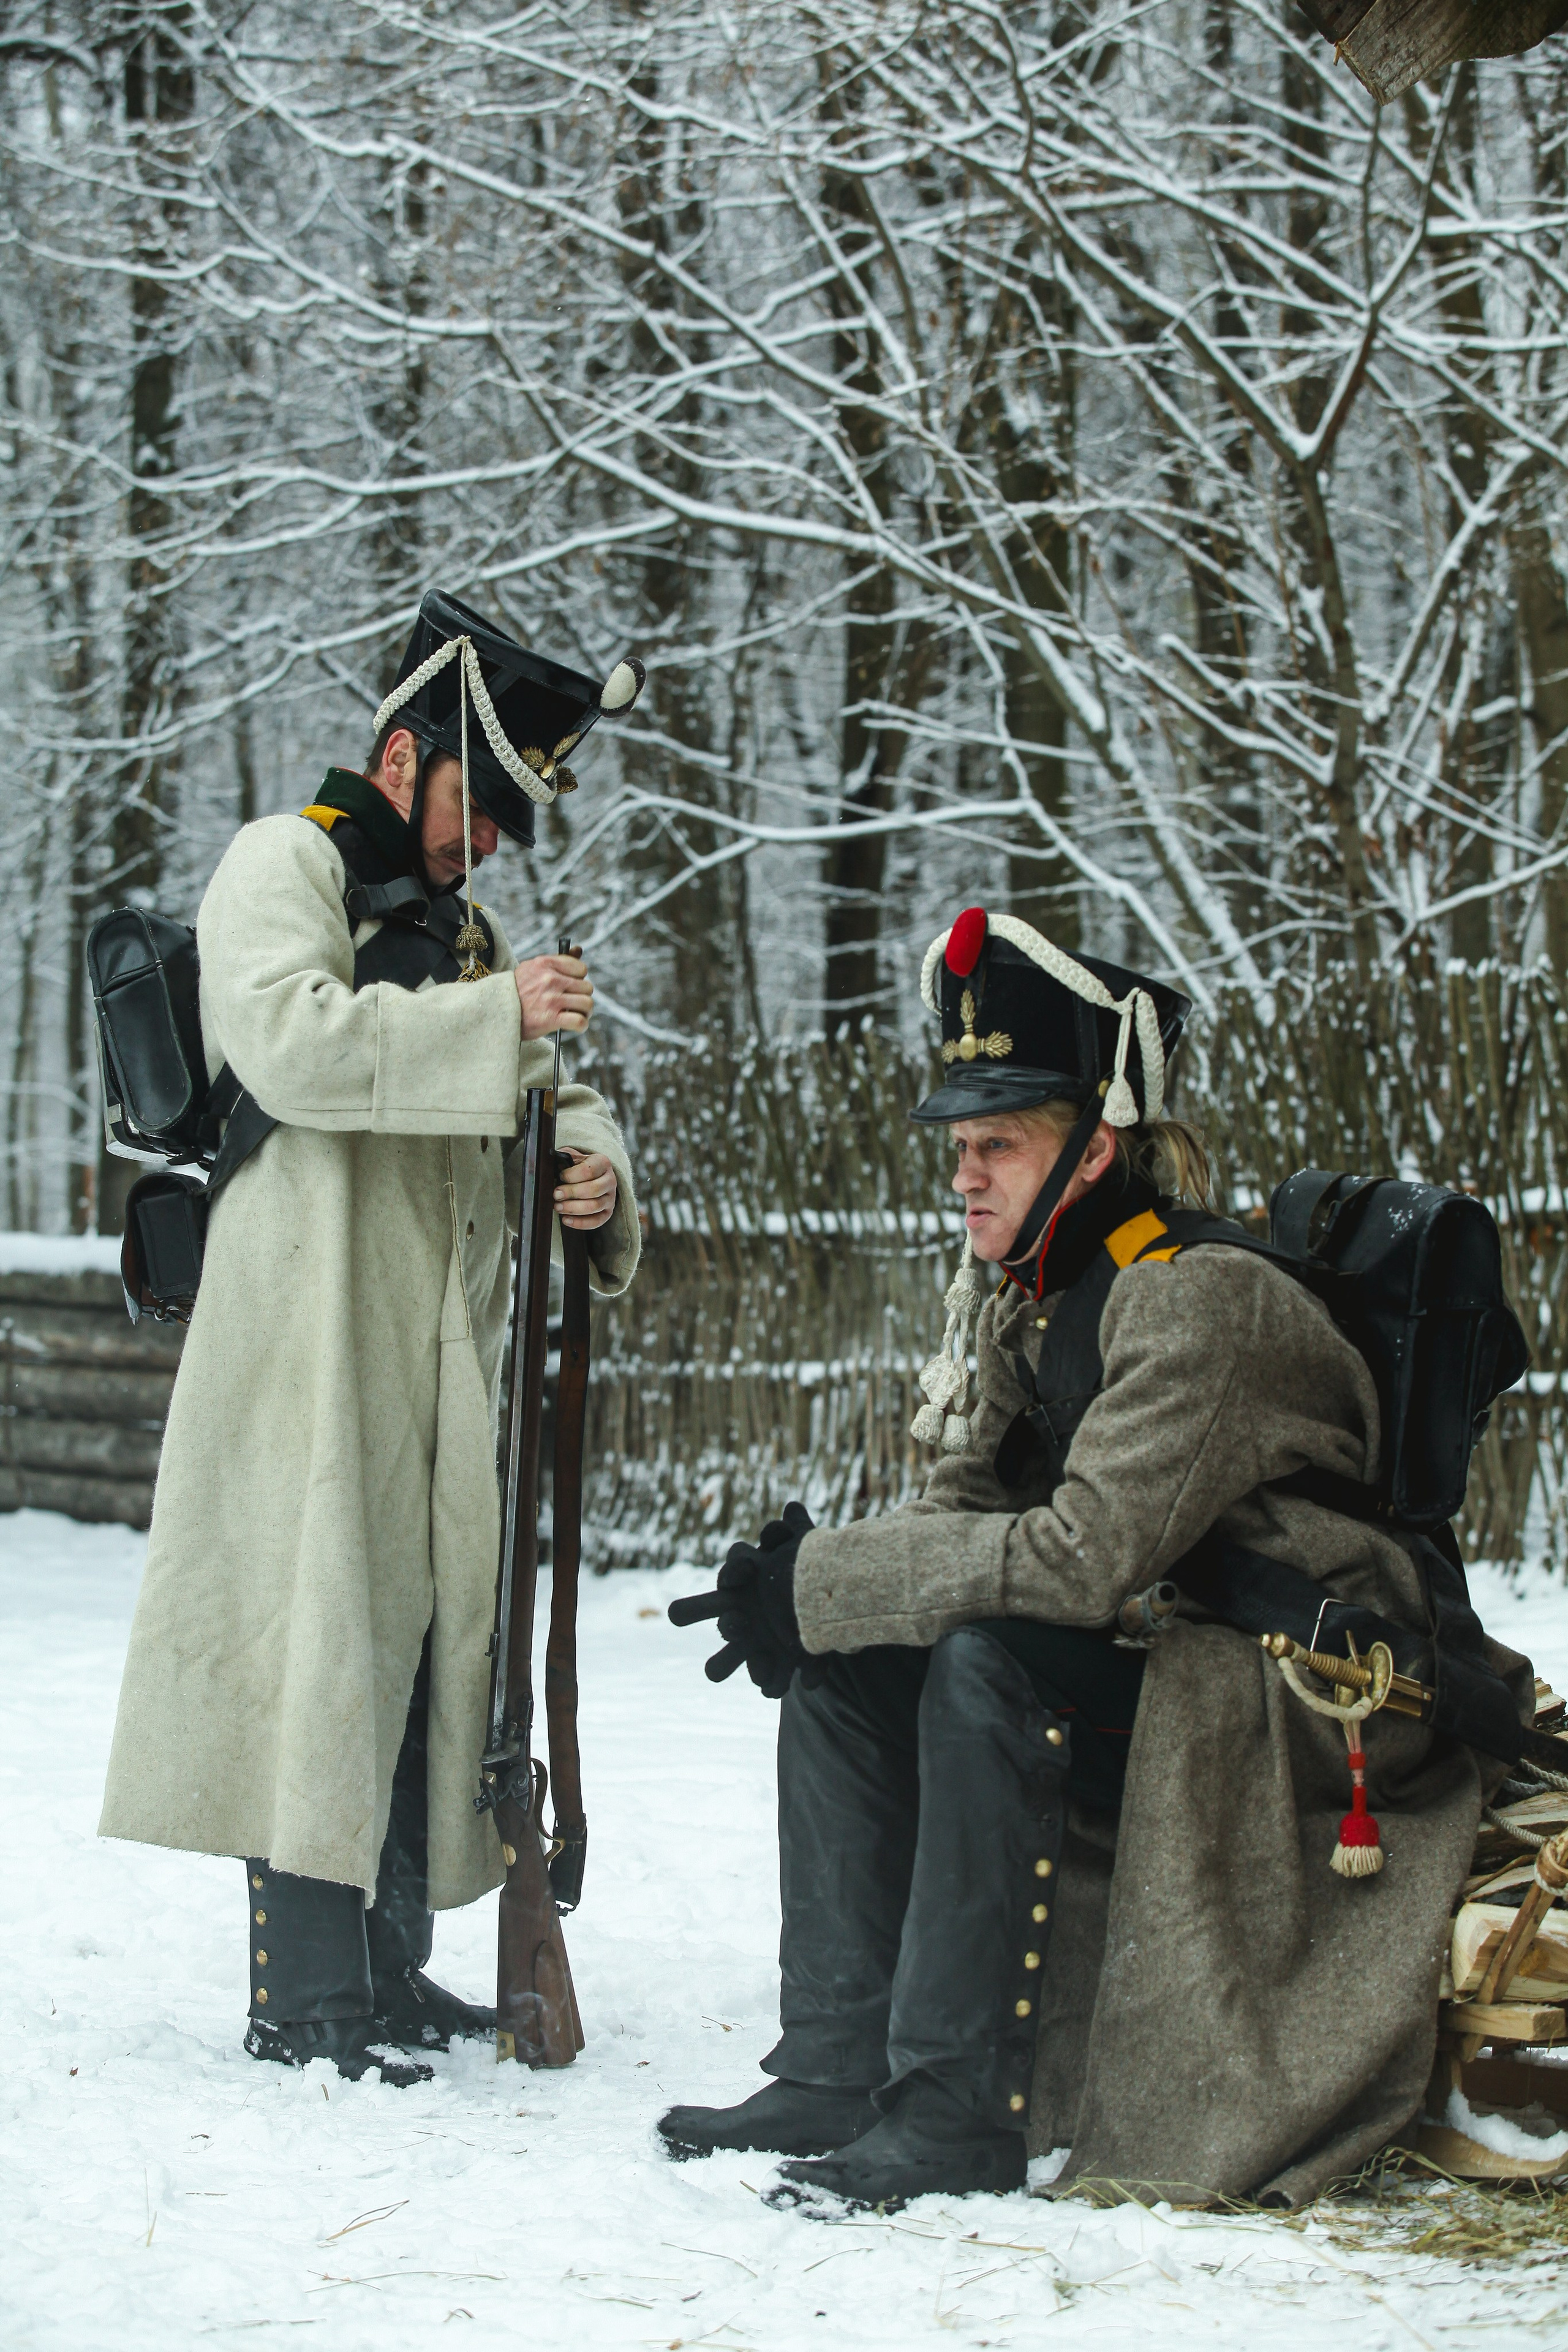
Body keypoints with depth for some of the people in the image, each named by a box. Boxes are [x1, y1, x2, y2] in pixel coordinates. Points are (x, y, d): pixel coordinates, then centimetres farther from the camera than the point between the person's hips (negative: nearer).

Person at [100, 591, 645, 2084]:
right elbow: (289, 1040, -19)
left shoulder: (461, 921, 25)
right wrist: (497, 1018, -20)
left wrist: (593, 1171, 2)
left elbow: (550, 1099, 26)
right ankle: (307, 1997, -10)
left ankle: (388, 1974, 16)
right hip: (310, 1331, -8)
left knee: (429, 1635, 9)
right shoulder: (284, 864, 0)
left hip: (444, 1345, 8)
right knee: (319, 1639, -11)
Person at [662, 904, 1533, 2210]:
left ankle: (961, 2110, -26)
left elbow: (1088, 1553, -29)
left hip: (1308, 1721, -9)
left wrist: (822, 1583, -24)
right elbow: (965, 1517, 8)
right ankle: (840, 2065, -3)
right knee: (842, 1662, -3)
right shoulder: (1035, 1303, 8)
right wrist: (802, 1581, -13)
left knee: (988, 1660, -30)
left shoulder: (1200, 1297, -21)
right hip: (1140, 1679, 9)